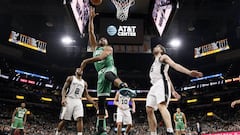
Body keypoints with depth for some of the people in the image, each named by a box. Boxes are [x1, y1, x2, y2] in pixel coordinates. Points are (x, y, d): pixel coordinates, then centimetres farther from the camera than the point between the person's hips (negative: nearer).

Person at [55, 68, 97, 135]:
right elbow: (64, 89, 0)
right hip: (69, 100, -3)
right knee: (63, 119, 1)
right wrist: (63, 98, -18)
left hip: (78, 101, 3)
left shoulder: (84, 83, 16)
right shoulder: (70, 78, 6)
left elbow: (86, 95, 17)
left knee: (80, 118, -14)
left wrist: (94, 102, 3)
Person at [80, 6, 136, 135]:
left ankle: (125, 87, -73)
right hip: (101, 73, 5)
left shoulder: (109, 48, 13)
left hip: (109, 68, -5)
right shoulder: (95, 47, 28)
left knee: (108, 74, -44)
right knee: (101, 101, -1)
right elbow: (91, 32, 22)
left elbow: (101, 57, -8)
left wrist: (86, 61, -7)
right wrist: (91, 18, 19)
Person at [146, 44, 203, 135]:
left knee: (161, 106, -29)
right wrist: (173, 90, 27)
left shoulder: (163, 57, 11)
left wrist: (189, 72, -23)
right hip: (154, 86, 9)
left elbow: (175, 65, -6)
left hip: (161, 84, -8)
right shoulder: (155, 62, 34)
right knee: (149, 110, 1)